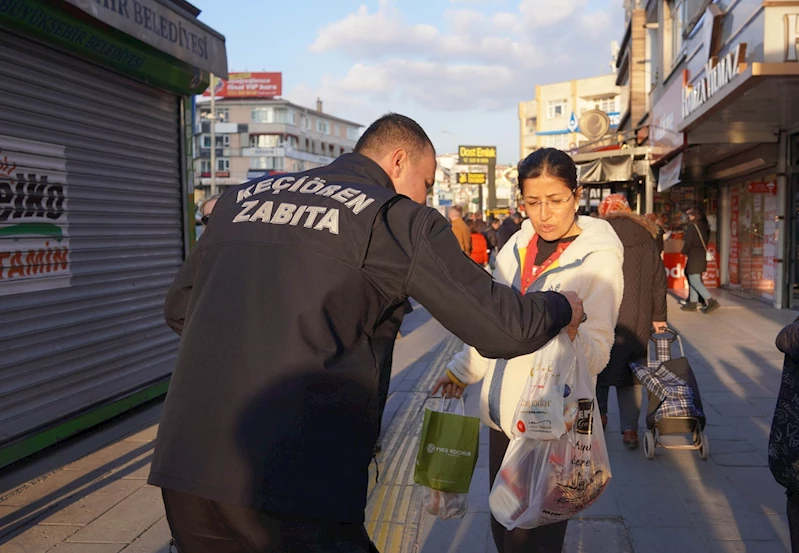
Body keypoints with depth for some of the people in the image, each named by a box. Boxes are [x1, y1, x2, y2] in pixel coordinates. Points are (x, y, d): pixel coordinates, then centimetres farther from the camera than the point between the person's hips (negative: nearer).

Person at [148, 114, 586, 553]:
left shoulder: (241, 197, 14)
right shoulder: (398, 219, -2)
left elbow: (178, 308, 23)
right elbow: (504, 329, -1)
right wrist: (563, 307, 20)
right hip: (295, 482, -6)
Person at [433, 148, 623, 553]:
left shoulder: (599, 259, -11)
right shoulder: (518, 246, 4)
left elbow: (596, 355, -17)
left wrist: (571, 333, -37)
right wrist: (461, 371, 18)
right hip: (503, 413, 5)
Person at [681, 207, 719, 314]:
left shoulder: (692, 226, -12)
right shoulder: (703, 226, 12)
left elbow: (688, 242, -15)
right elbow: (706, 241, 13)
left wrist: (684, 252, 1)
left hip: (694, 257, -9)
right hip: (702, 256, 9)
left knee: (694, 281, -8)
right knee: (695, 280, 14)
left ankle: (711, 301, -15)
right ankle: (692, 303, 16)